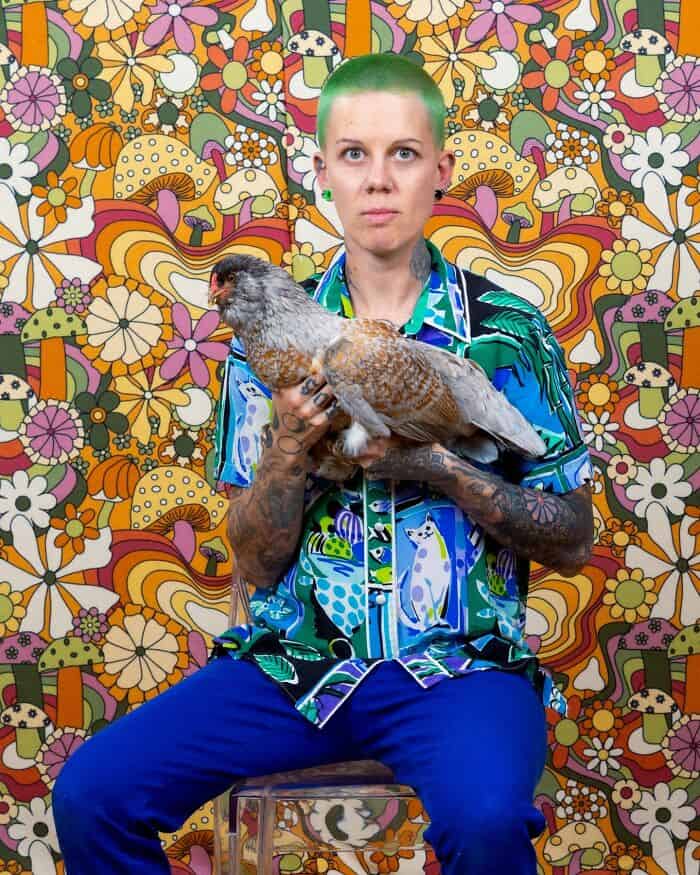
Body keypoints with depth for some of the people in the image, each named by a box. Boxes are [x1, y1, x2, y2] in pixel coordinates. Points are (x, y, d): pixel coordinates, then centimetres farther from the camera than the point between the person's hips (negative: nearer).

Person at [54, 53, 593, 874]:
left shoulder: (508, 331, 1)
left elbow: (573, 542, 1)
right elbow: (256, 567, 6)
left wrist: (434, 464, -14)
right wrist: (291, 448, -15)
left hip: (457, 660, -2)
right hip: (294, 656, 2)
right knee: (90, 793, -16)